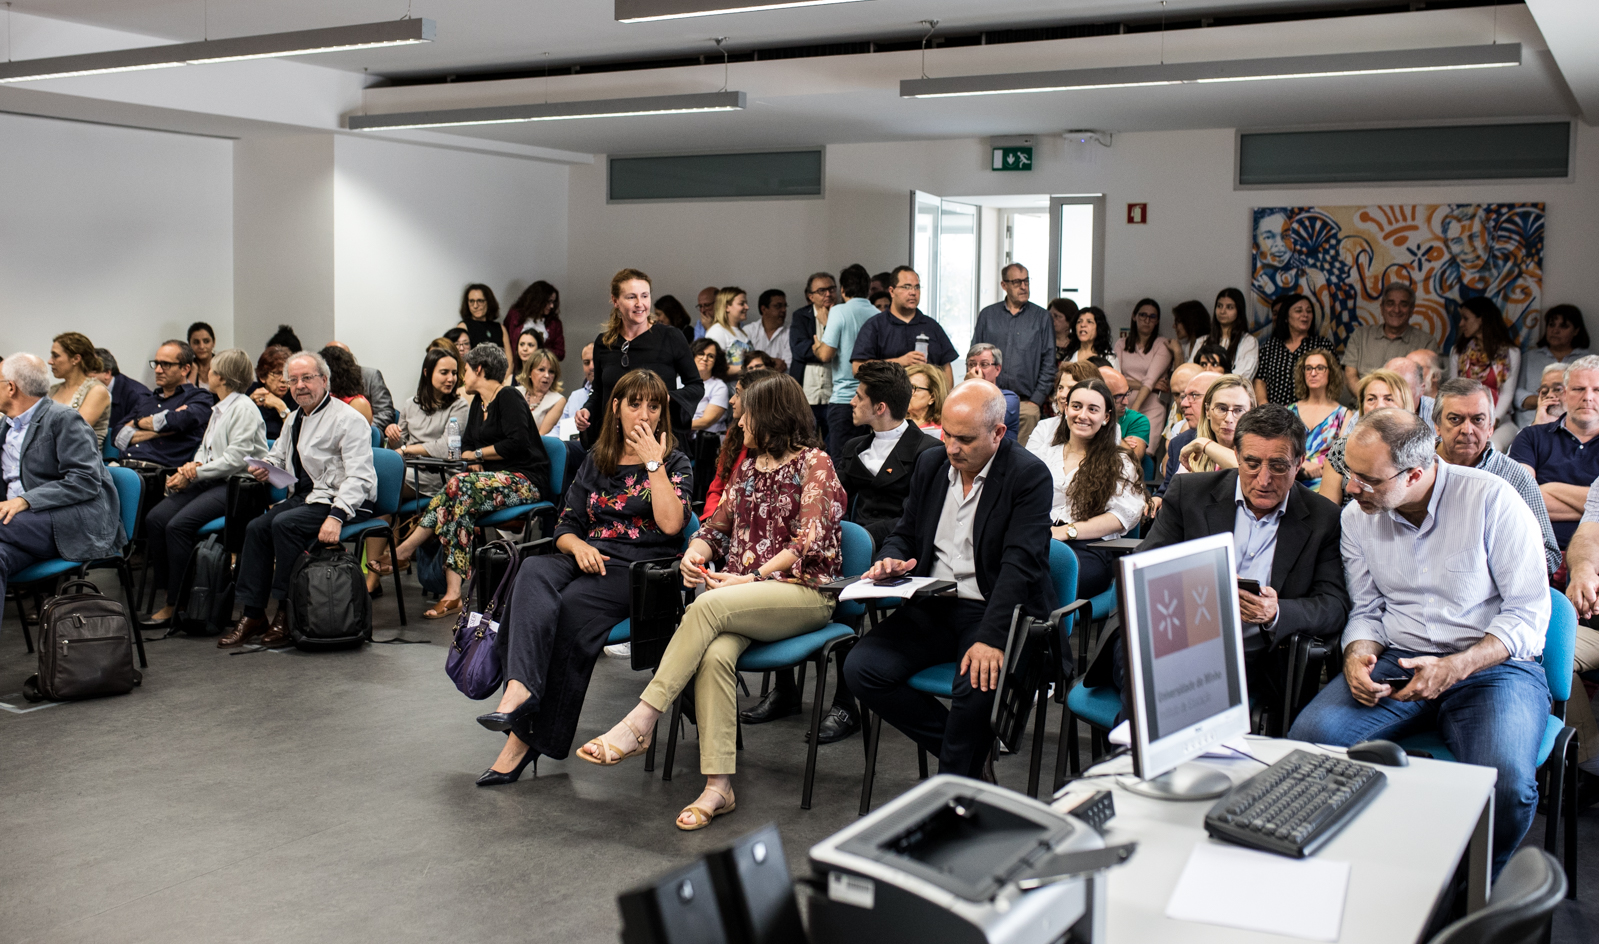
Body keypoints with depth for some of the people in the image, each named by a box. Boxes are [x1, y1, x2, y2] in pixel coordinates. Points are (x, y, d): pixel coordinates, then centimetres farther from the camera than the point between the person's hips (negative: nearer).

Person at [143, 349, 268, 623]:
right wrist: (194, 465, 1)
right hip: (209, 481, 9)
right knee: (155, 518, -12)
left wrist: (194, 473, -13)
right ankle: (168, 592, -7)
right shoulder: (218, 410, 22)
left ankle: (177, 604, -14)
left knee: (178, 525, -25)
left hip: (235, 485, -9)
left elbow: (235, 459, -16)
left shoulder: (244, 409, -9)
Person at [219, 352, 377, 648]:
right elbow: (277, 455, 26)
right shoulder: (294, 419, 15)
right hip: (304, 496, 8)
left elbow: (358, 476, -21)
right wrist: (265, 467, -1)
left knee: (285, 523, -27)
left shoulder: (348, 419, -13)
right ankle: (252, 614, -5)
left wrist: (336, 516, -33)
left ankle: (288, 613, -15)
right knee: (257, 527, -10)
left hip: (344, 500, -8)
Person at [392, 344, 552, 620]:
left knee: (460, 485, -31)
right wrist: (475, 464, -3)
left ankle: (404, 550, -24)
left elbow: (517, 443, -18)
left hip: (525, 481, -7)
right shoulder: (478, 403, 21)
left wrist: (477, 455, -6)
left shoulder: (508, 398, -6)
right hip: (495, 477, 7)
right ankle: (452, 594, -35)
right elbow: (467, 444, 21)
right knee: (460, 499, -25)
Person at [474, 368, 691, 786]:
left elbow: (671, 524, -10)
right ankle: (519, 689, -49)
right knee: (534, 570, -31)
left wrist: (653, 462, -7)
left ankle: (526, 736, -33)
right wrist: (579, 547, -5)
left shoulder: (675, 462, 9)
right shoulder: (595, 461, 20)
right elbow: (565, 526, 17)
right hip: (589, 559, 4)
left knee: (574, 603, -33)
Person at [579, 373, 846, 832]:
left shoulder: (814, 463, 1)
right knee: (716, 654, -29)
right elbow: (719, 525, 25)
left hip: (804, 593, -5)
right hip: (743, 593, 5)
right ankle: (719, 786, -31)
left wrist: (751, 578, -15)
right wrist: (695, 551, 2)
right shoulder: (748, 465, 23)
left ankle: (639, 723, -31)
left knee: (707, 607, -33)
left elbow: (809, 543, -9)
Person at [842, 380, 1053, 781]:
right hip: (933, 607, 6)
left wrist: (991, 638, -30)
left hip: (995, 611, -6)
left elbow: (1020, 563, -19)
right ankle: (966, 749, -1)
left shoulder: (1029, 475, -10)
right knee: (861, 667, -15)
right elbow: (905, 533, 21)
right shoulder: (930, 464, 10)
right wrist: (890, 560, -5)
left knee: (977, 682, -35)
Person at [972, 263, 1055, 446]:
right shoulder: (987, 315, 12)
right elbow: (973, 358, 13)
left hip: (1026, 403, -1)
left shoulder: (1042, 317, 8)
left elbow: (1049, 364, 6)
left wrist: (1037, 399, -1)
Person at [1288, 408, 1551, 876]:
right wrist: (1356, 658, -10)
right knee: (1308, 735, -25)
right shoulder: (1357, 517, 5)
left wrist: (1455, 668, -22)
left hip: (1493, 664, -3)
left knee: (1505, 781, -33)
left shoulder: (1491, 499, -9)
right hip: (1397, 661, 4)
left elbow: (1528, 613, -8)